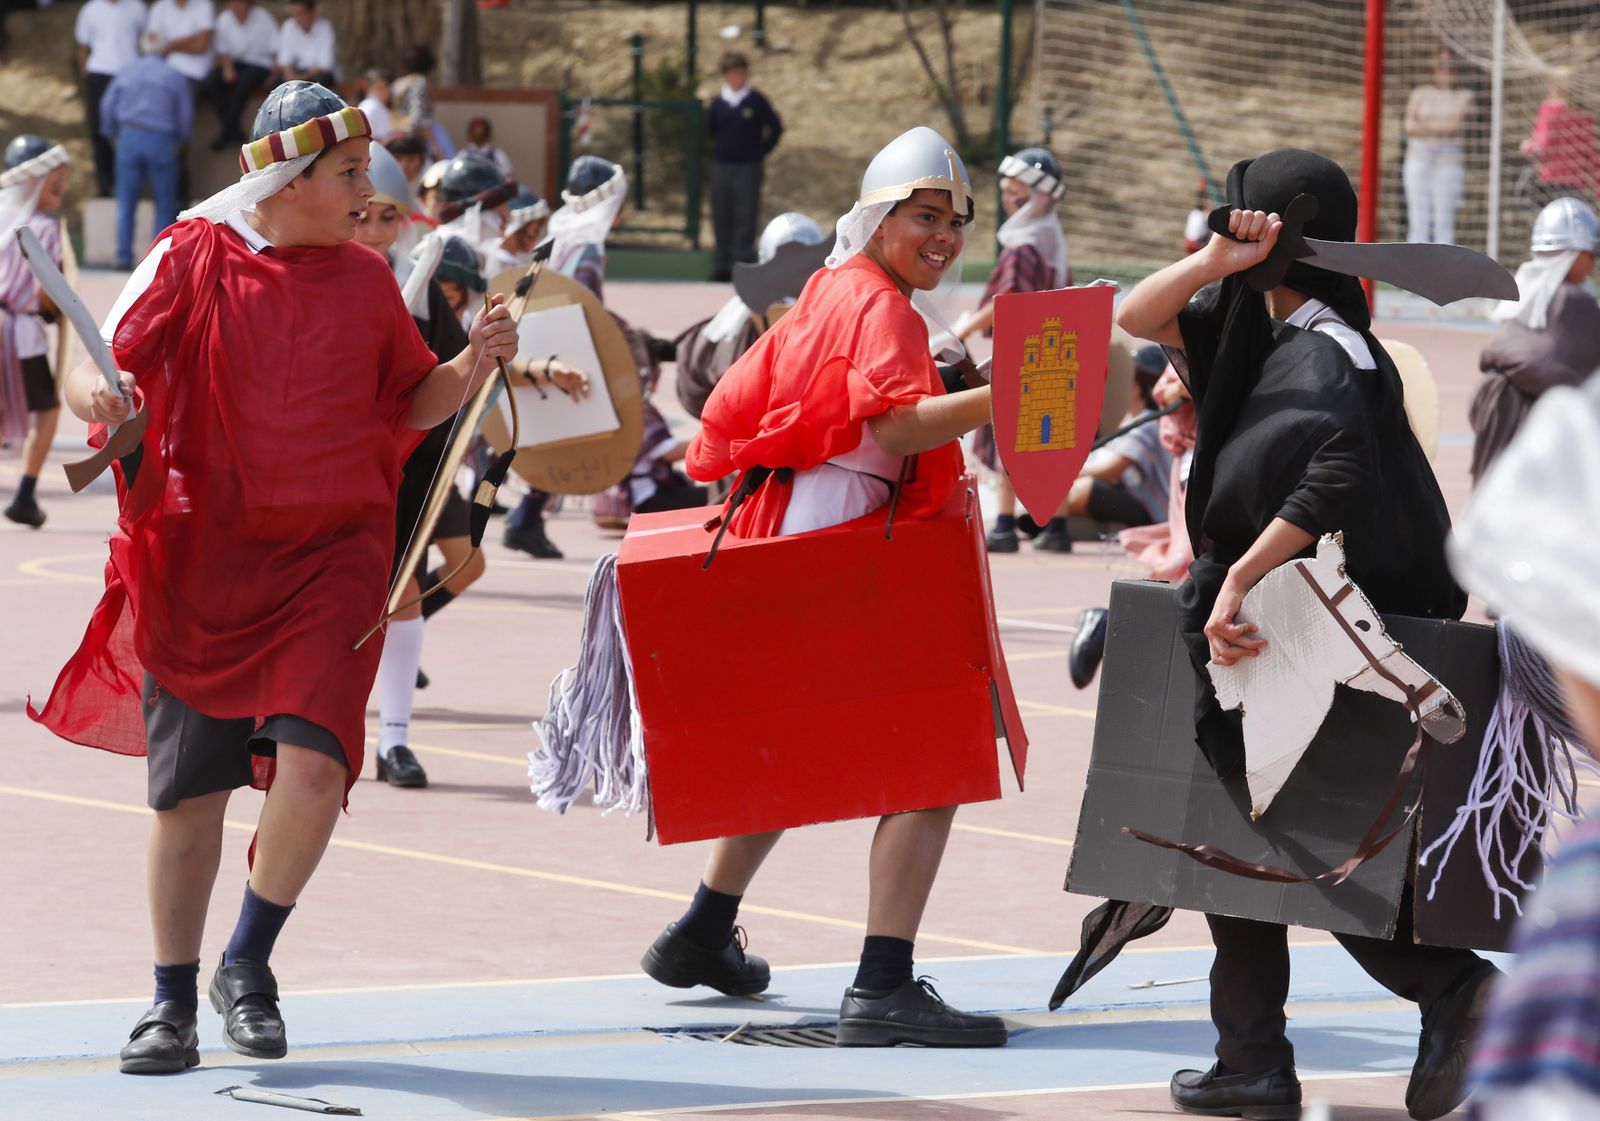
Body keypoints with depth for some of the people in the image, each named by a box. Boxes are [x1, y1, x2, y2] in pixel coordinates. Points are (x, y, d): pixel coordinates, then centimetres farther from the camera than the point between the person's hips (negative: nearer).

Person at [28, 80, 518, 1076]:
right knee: (190, 792, 4)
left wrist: (473, 368, -4)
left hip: (331, 556, 1)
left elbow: (412, 406, 16)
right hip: (200, 558, -1)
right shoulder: (195, 258, -2)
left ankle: (248, 968, 5)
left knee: (313, 763, -17)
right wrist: (98, 394, -28)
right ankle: (174, 1002, 20)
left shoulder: (364, 280, 9)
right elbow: (96, 372, -5)